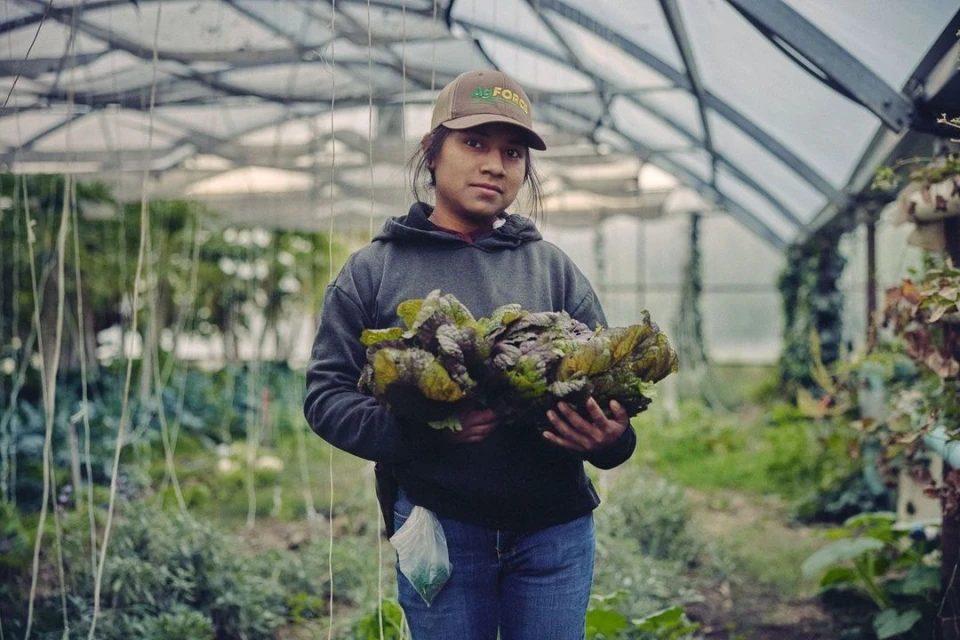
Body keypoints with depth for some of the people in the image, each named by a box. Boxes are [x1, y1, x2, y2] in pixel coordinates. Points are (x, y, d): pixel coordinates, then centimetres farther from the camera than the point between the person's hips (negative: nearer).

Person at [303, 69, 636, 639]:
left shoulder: (555, 270, 10)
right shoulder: (374, 270, 4)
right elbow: (326, 395, 0)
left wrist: (611, 438, -15)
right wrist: (416, 430, -19)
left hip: (555, 529, 2)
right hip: (437, 525, -2)